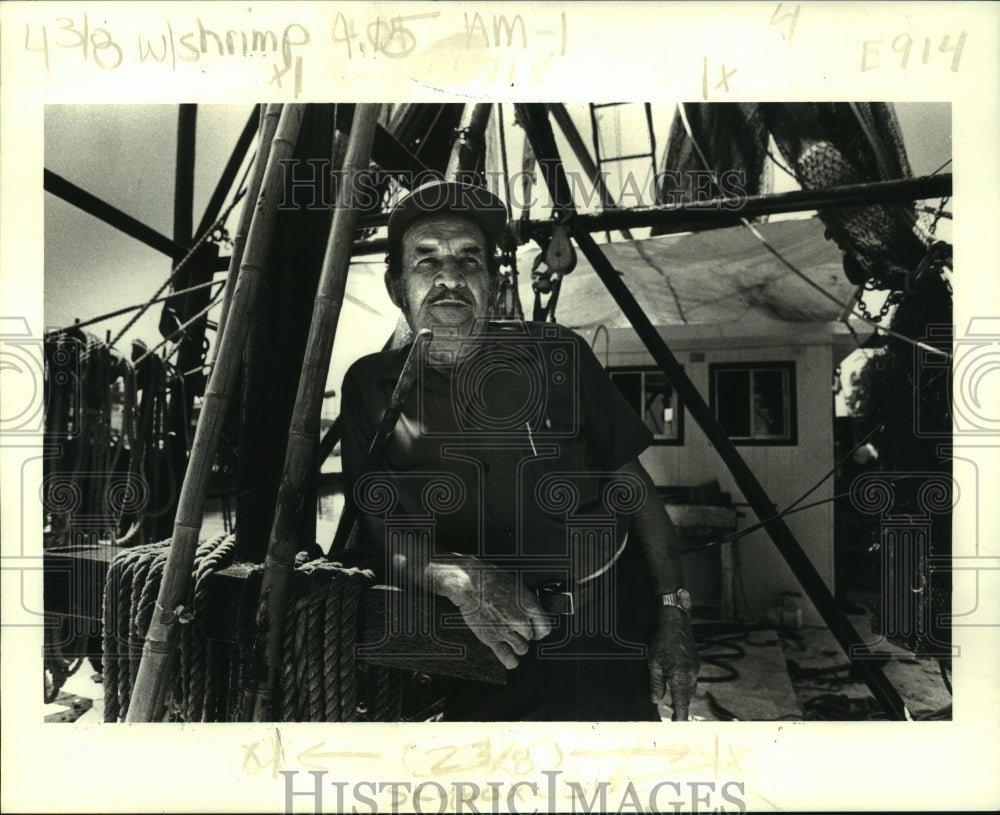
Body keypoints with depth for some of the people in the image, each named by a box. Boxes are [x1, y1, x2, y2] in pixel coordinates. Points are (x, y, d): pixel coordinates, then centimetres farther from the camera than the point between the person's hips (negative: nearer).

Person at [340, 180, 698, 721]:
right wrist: (460, 577, -25)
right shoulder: (370, 386, -2)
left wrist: (673, 610, -3)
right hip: (477, 640, 1)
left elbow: (632, 483, 1)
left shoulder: (557, 353, -3)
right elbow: (380, 526, -5)